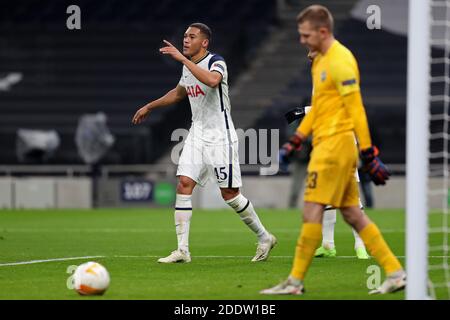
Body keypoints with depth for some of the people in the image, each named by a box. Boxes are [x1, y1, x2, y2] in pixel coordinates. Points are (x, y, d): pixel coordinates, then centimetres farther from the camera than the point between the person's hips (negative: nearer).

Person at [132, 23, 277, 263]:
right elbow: (179, 92, 31)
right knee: (183, 184, -8)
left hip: (220, 137, -7)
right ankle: (182, 250, -8)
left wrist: (182, 58, -37)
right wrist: (149, 107, 34)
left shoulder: (216, 62, -14)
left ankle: (264, 238, 18)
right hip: (197, 135, 7)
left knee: (230, 194, -3)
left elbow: (212, 80, -39)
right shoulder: (188, 66, 10)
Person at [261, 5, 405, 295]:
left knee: (312, 211, -6)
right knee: (352, 214, 8)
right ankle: (395, 273, 9)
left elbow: (356, 111, -16)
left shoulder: (340, 62, -13)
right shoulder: (321, 61, 17)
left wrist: (369, 154, -17)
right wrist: (295, 141, 21)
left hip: (335, 144, -10)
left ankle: (296, 281, -1)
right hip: (327, 143, 10)